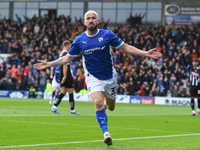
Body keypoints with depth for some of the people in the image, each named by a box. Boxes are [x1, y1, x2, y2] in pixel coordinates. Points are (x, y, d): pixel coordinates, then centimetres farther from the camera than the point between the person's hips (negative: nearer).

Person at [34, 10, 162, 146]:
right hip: (93, 78, -1)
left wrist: (146, 54, -7)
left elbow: (125, 47, 0)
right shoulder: (79, 40, -2)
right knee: (98, 103, -24)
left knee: (111, 107, 10)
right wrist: (49, 64, 0)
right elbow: (68, 58, 9)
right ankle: (106, 133, -21)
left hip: (110, 77, 1)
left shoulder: (107, 35, -5)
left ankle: (106, 103, 48)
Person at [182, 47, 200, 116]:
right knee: (192, 98, -3)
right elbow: (185, 62, 0)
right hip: (192, 85, 1)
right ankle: (193, 111, 0)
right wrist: (183, 54, -9)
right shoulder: (190, 68, 5)